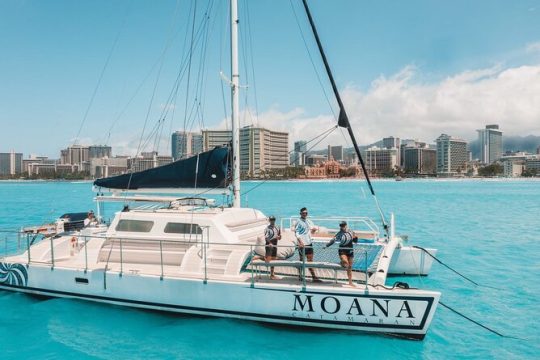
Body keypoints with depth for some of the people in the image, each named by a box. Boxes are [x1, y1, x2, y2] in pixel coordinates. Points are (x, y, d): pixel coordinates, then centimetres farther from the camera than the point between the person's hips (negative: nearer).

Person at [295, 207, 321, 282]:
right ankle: (301, 276, 9)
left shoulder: (309, 221, 12)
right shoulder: (298, 222, -7)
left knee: (310, 260, 7)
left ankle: (314, 277, 11)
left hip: (309, 243, 6)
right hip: (302, 244, -6)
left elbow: (312, 232, 20)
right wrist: (300, 242, -24)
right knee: (302, 260, 1)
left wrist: (314, 229, -4)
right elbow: (296, 233, -14)